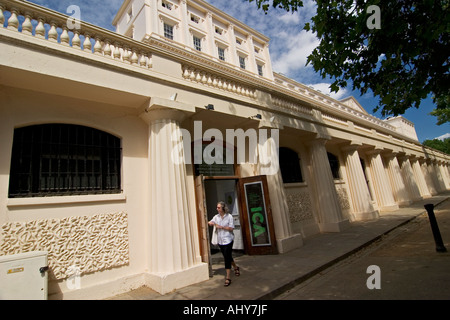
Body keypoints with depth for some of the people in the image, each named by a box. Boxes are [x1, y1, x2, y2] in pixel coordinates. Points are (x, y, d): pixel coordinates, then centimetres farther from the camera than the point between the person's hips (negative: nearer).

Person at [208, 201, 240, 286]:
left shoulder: (229, 216, -9)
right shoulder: (216, 216, 6)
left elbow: (231, 228, -11)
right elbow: (210, 222, 3)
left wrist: (221, 227, -18)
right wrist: (210, 223, -20)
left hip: (227, 240, -5)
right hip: (220, 240, 5)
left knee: (227, 258, -7)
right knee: (227, 257, 18)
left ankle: (228, 278, 2)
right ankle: (236, 267, 43)